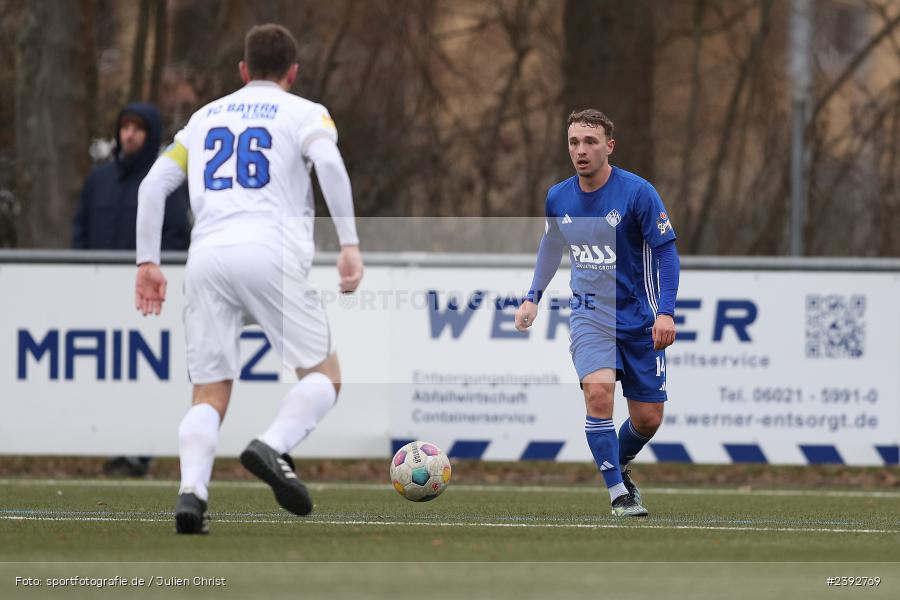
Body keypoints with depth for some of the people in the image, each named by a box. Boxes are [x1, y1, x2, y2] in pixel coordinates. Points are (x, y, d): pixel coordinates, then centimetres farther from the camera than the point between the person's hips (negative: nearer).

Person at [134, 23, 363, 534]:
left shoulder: (205, 117, 25)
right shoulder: (304, 113, 12)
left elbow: (154, 184, 18)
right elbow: (328, 163, -9)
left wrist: (148, 261, 20)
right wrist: (350, 244, -11)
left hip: (207, 257, 4)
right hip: (272, 254, -4)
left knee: (210, 396, 7)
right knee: (324, 376, 8)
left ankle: (192, 491, -18)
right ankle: (273, 447, -20)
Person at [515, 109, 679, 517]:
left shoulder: (637, 193, -14)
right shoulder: (558, 198, 0)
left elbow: (666, 251, -11)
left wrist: (665, 312, -20)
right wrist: (533, 297, 17)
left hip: (639, 319, -1)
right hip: (588, 315, 1)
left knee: (648, 418, 4)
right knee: (598, 391, -25)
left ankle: (618, 466, 36)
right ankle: (619, 494, -18)